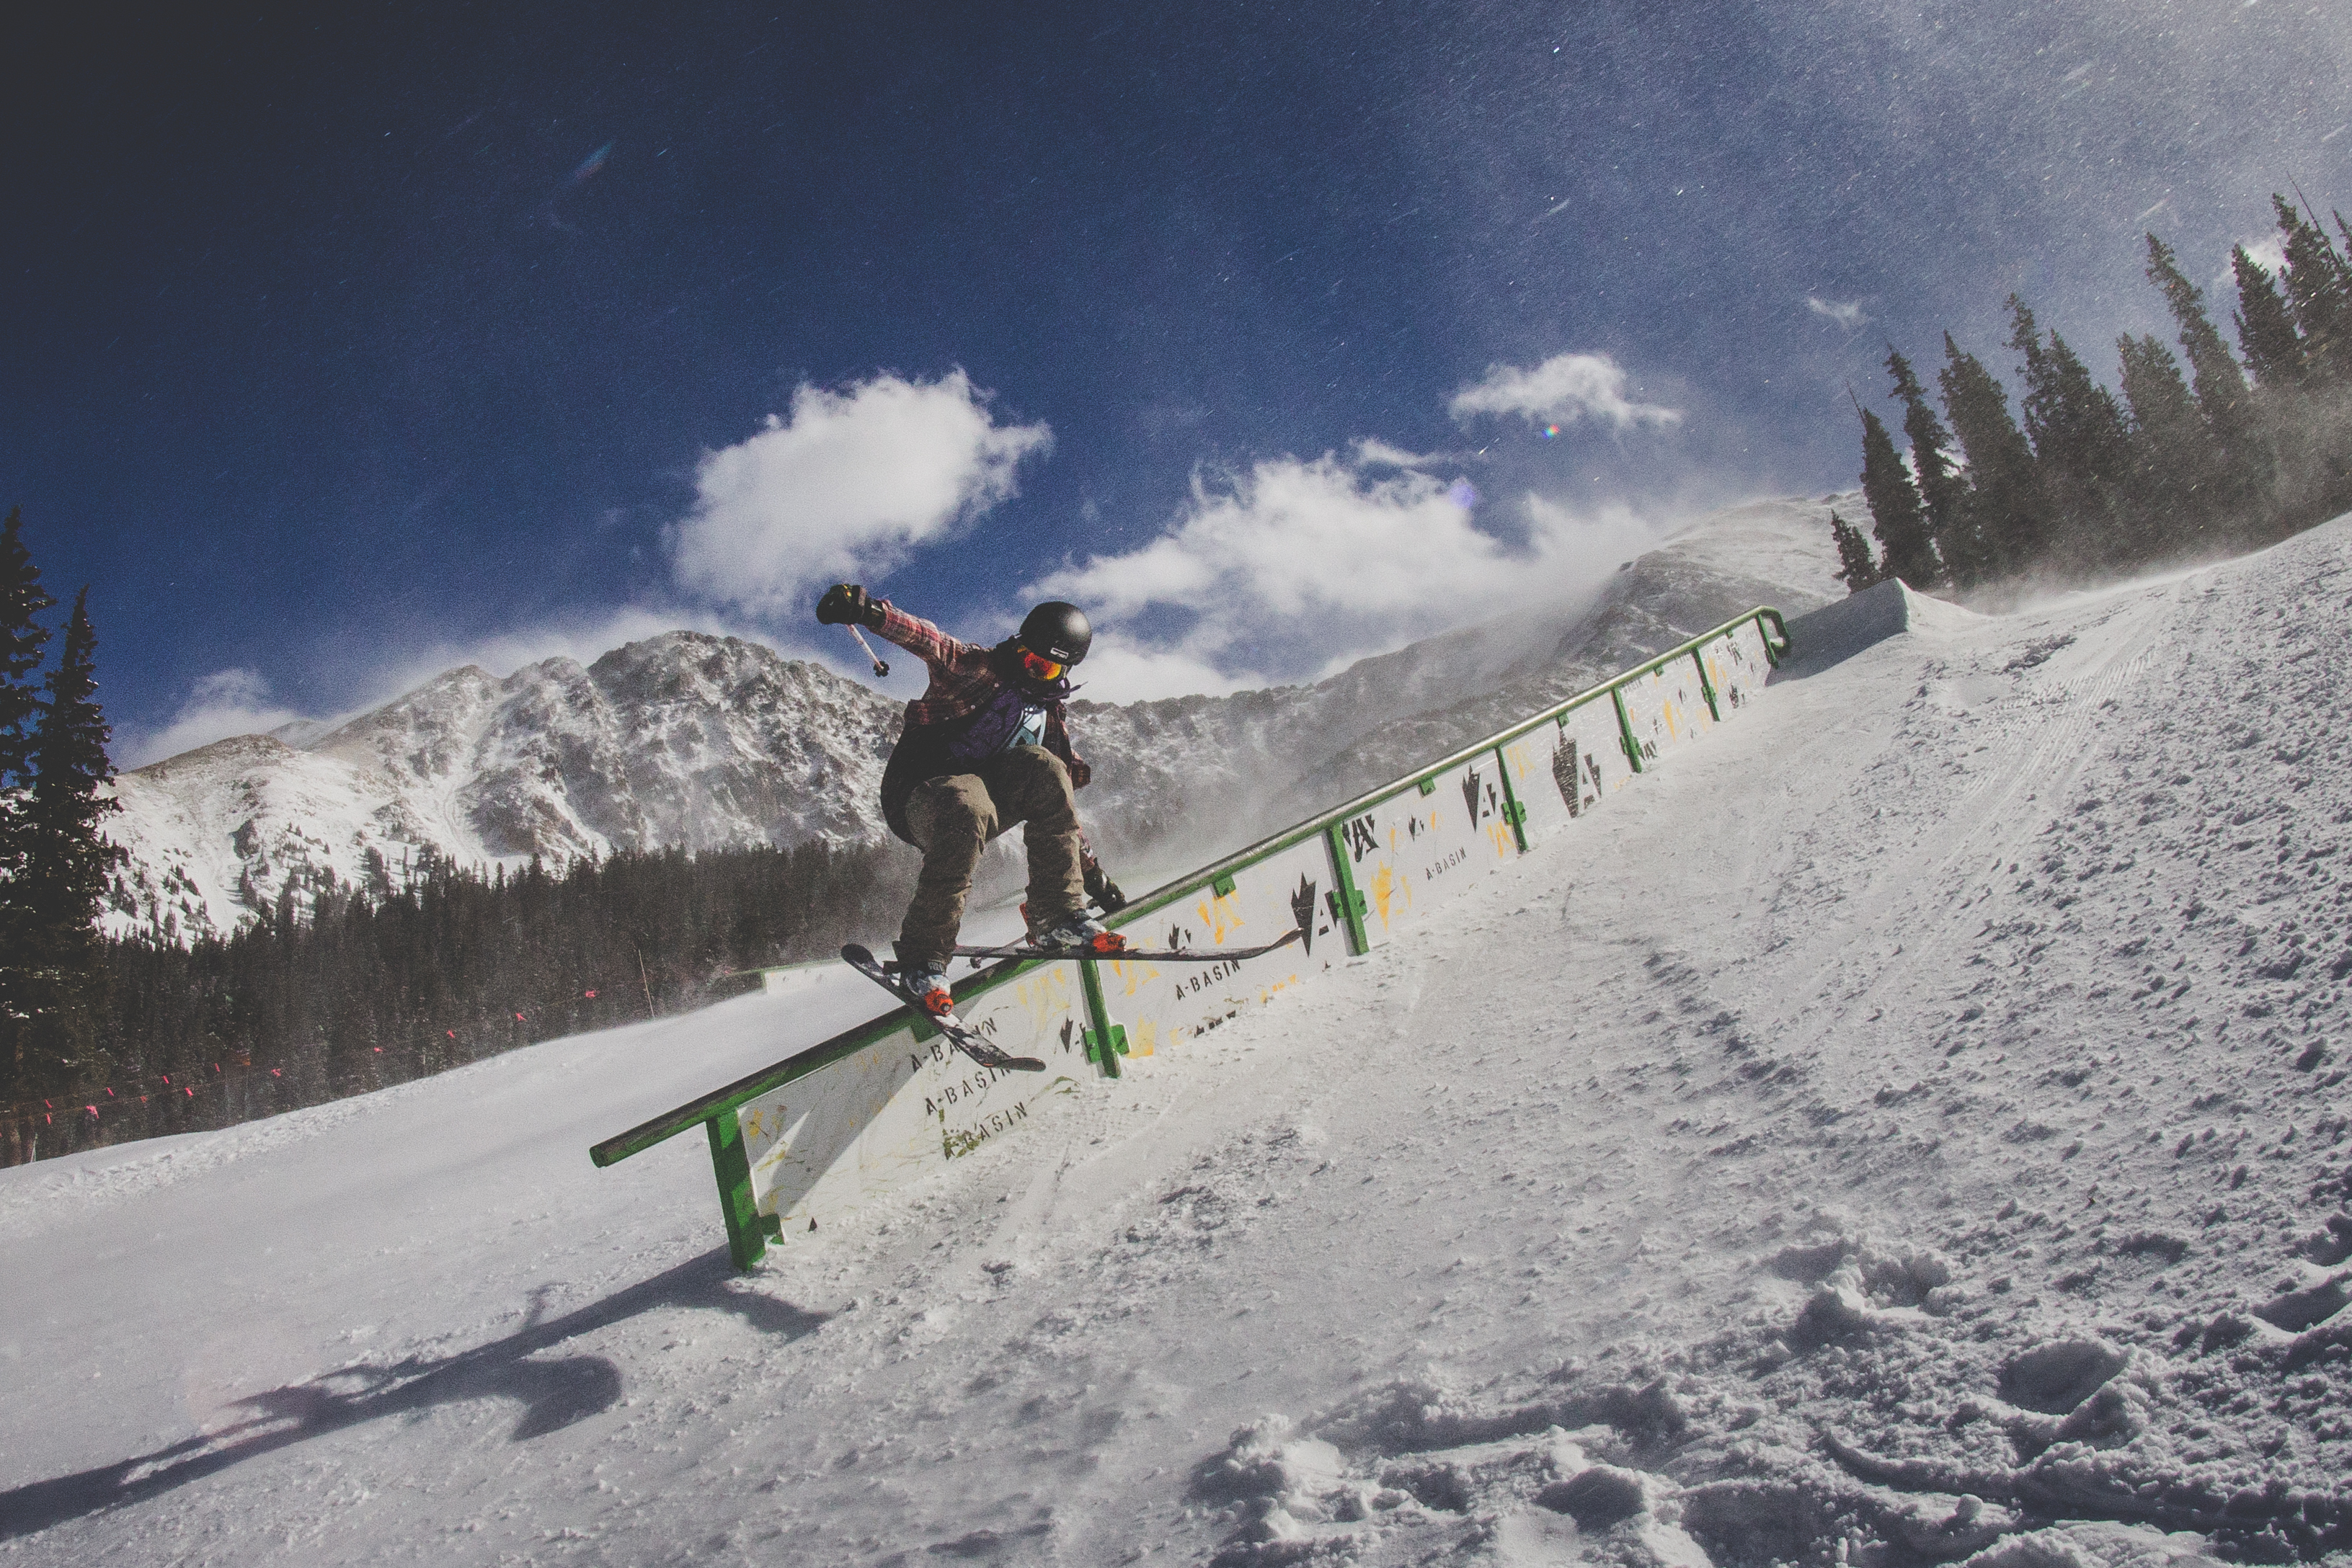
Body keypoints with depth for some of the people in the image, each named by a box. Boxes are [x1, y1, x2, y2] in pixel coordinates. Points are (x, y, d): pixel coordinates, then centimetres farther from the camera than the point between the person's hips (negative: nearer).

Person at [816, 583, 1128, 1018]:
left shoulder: (1051, 721, 17)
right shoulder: (980, 668, 2)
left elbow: (1060, 808, 23)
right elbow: (932, 643, -18)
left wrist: (1094, 875, 19)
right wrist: (871, 612, -38)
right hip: (918, 797, -4)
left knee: (1043, 768, -22)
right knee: (968, 807, -39)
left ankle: (1060, 918, -23)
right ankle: (923, 958, -29)